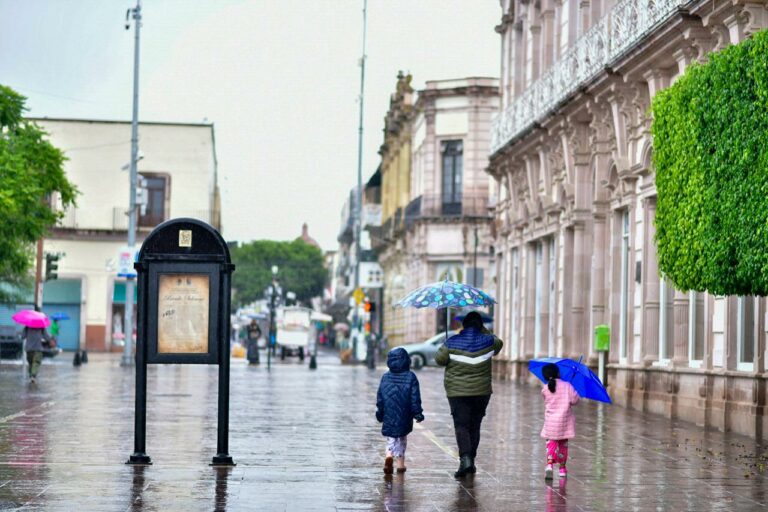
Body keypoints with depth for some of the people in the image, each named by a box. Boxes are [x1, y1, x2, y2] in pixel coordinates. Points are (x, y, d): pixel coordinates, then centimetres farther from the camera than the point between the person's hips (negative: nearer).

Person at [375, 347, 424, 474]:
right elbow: (415, 398, -6)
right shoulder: (410, 377, -5)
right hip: (404, 416, -1)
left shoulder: (385, 377, 2)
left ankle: (389, 455, -18)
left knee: (391, 438, 9)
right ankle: (401, 464, 14)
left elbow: (379, 397, 5)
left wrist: (380, 413, 12)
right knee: (402, 439, 14)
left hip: (388, 415, 1)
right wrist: (418, 413, 0)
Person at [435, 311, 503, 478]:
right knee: (474, 426, 13)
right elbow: (498, 343, 20)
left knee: (461, 426, -4)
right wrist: (484, 330, 23)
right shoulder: (487, 341, -2)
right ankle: (471, 460, 17)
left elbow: (440, 359, 0)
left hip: (457, 392, -2)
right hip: (481, 392, 2)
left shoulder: (452, 342, -8)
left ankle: (465, 459, -22)